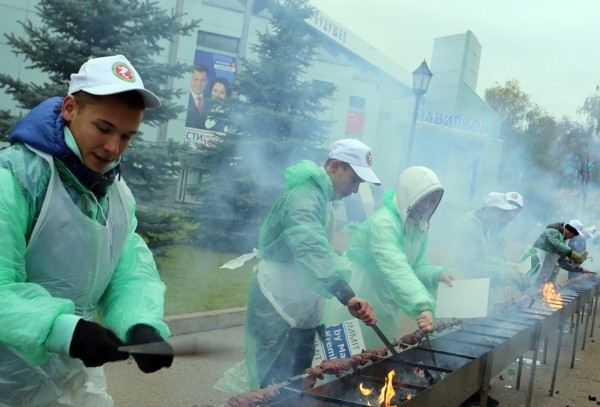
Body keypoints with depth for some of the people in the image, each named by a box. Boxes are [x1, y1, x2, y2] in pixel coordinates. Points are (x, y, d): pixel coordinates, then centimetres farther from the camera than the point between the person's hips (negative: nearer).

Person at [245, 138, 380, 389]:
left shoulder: (322, 197, 12)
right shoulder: (304, 196, -22)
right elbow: (311, 250, -40)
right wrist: (347, 296, -49)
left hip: (302, 308, 10)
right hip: (279, 307, -10)